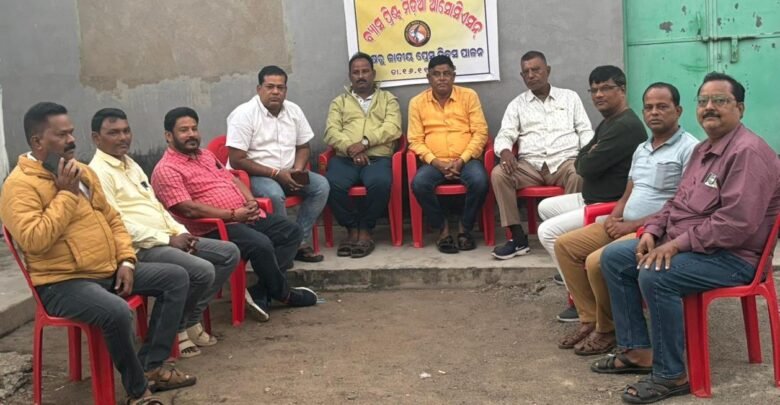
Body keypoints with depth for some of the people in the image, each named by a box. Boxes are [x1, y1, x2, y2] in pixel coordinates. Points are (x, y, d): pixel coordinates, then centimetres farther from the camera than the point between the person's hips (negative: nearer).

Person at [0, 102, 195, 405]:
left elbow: (112, 218, 18)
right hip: (62, 283, -9)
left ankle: (152, 366, 2)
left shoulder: (82, 171, 13)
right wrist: (66, 193, -21)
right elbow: (34, 240, -26)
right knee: (117, 312, -36)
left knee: (177, 278, 2)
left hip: (109, 271, 9)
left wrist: (126, 260, 3)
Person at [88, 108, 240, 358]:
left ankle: (191, 319, 6)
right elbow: (117, 224, -19)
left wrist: (181, 232, 4)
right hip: (141, 248, -10)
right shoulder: (98, 173, -11)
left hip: (167, 238, 10)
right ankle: (174, 328, -3)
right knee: (203, 271, -28)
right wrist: (168, 239, -17)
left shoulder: (131, 164, 20)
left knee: (229, 253, 3)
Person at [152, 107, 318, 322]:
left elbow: (233, 179, 22)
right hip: (214, 227, -9)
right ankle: (284, 294, -2)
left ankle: (261, 293, -7)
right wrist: (233, 215, -19)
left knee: (292, 231, 1)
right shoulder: (166, 170, -9)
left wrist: (251, 201, -1)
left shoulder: (206, 155, 20)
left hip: (246, 216, 10)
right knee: (261, 245, -31)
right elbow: (189, 209, -18)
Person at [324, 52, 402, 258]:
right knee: (332, 183, -31)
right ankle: (352, 229, -11)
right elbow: (332, 132, 5)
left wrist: (365, 142, -14)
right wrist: (350, 148, -14)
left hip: (378, 158, -1)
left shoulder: (388, 99, 18)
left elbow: (393, 128, 0)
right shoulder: (339, 102, 21)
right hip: (345, 158, 1)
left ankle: (365, 230, -15)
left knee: (380, 182, -36)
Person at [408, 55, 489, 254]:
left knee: (479, 181, -32)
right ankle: (443, 228, -8)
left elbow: (480, 132, 0)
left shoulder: (469, 96, 5)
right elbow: (415, 140, 2)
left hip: (466, 160, 0)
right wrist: (436, 162, -14)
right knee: (419, 184, -30)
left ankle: (465, 228, -7)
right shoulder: (417, 102, 7)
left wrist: (462, 160, -13)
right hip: (435, 163, 1)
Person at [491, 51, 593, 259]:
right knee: (498, 174, -26)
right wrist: (505, 151, -17)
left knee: (579, 174, -36)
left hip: (565, 161, -1)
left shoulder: (570, 97, 17)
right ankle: (518, 238, -22)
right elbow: (504, 135, 8)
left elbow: (585, 131, 11)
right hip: (531, 165, 2)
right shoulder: (517, 104, 18)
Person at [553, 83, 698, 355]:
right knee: (564, 245, 1)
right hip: (625, 226, 9)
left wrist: (632, 225, -18)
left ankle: (607, 329, -4)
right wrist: (614, 218, -2)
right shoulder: (641, 150, 17)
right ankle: (589, 319, 3)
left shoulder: (689, 148, -10)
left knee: (597, 261, -28)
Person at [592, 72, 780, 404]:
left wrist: (677, 244, -25)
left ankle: (671, 375, -18)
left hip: (731, 256, -10)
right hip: (683, 245, 11)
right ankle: (637, 350, 7)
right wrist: (652, 231, 0)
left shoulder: (748, 152, -19)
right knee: (613, 257, 5)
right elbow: (679, 202, 19)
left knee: (655, 276, -33)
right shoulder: (703, 149, 14)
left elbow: (737, 222, -28)